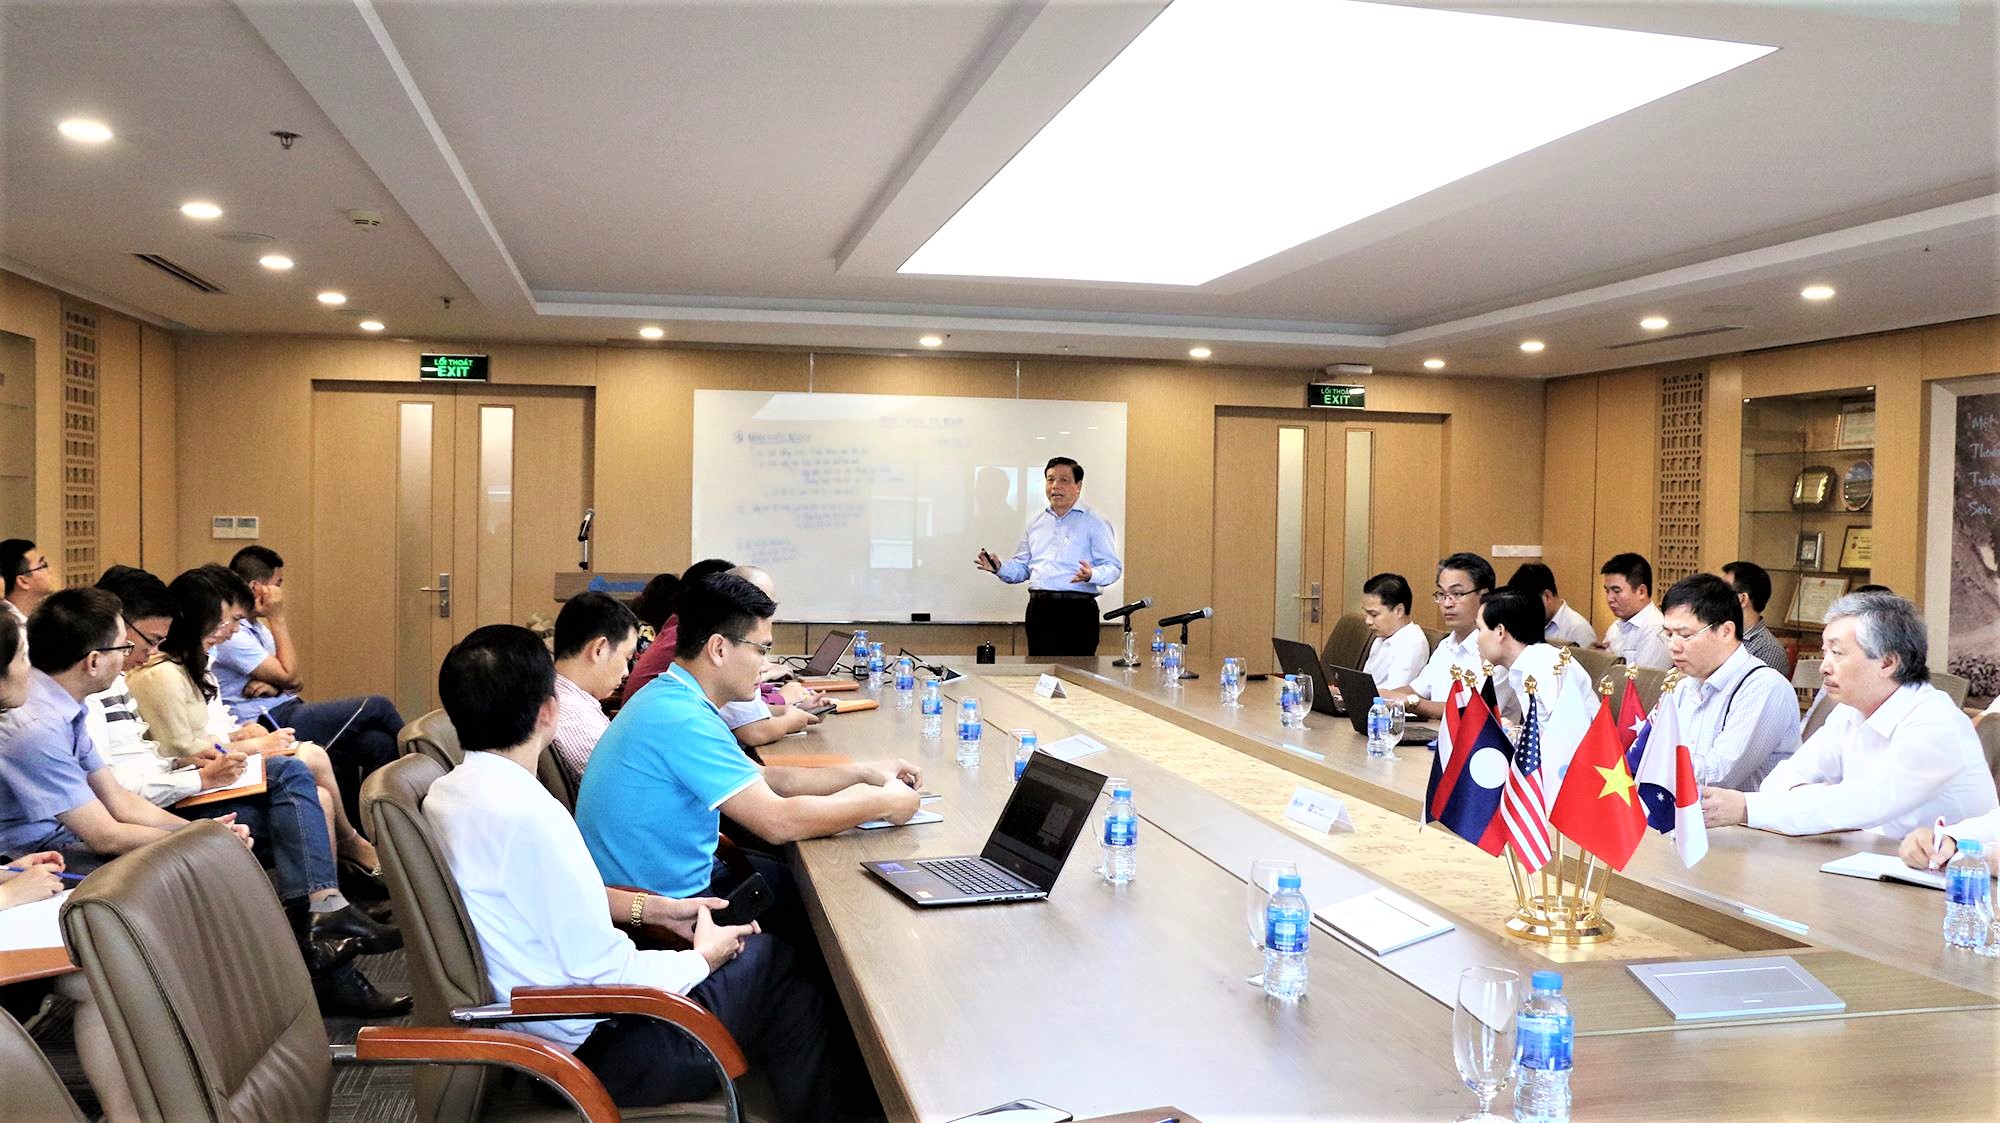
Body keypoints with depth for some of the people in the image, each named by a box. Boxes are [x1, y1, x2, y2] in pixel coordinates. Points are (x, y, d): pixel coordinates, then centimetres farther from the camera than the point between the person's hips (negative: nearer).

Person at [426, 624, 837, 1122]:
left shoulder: (448, 792, 0)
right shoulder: (528, 815, -29)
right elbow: (605, 975, -24)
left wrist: (655, 909, 10)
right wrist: (704, 959, -7)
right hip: (590, 1051, -9)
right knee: (778, 970, 6)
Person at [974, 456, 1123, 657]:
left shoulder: (1094, 523, 1)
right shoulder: (1035, 522, 19)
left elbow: (1113, 567, -5)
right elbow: (1021, 567, 24)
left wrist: (1092, 575, -25)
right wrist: (1000, 568, 4)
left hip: (1077, 611, -5)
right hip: (1039, 609, 5)